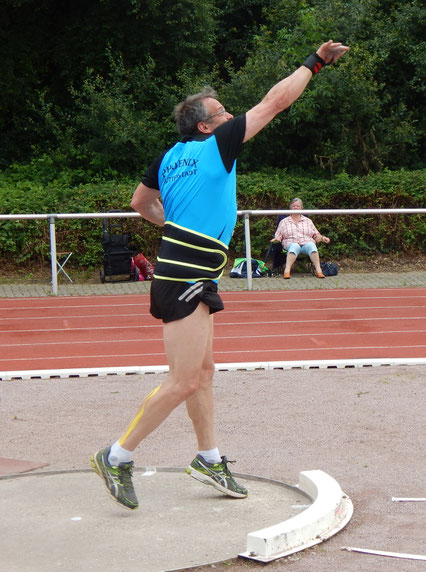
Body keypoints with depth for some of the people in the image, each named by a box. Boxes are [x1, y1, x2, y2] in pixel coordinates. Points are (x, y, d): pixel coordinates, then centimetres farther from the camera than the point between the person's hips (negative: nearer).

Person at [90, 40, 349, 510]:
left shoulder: (169, 157, 11)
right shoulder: (217, 146, -9)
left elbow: (140, 203, 25)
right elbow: (274, 102, -4)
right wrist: (315, 63, 6)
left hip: (180, 276, 9)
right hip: (187, 280, -9)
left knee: (202, 371, 14)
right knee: (183, 382, -7)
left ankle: (209, 460, 21)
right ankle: (117, 457, -2)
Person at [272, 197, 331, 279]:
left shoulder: (308, 221, 27)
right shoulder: (284, 222, 23)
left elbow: (316, 236, 23)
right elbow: (278, 236, 17)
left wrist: (322, 238, 3)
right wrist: (276, 239, -5)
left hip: (306, 242, 1)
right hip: (291, 244, -1)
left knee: (311, 245, -36)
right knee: (295, 246, -39)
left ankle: (318, 271, -48)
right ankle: (287, 271, -56)